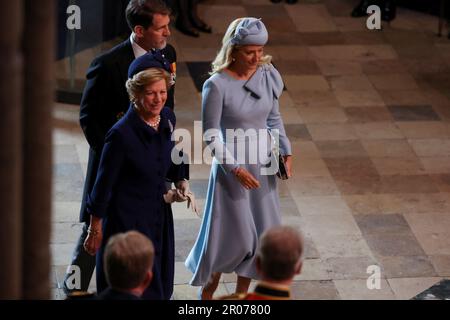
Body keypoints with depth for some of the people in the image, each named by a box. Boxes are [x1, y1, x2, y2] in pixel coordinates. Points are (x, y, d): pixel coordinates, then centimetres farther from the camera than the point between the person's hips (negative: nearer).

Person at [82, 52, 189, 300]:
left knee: (161, 288, 18)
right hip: (127, 220, -7)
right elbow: (103, 185, -16)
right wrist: (95, 230, -9)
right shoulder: (122, 134, -25)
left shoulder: (167, 118, -4)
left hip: (159, 215, 7)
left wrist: (181, 181, 1)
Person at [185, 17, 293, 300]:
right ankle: (208, 288, 28)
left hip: (263, 166, 5)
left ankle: (241, 292, 30)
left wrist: (286, 152, -2)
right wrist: (235, 169, -19)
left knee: (263, 234, 10)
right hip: (231, 167, -5)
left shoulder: (269, 75, -5)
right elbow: (210, 136, -13)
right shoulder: (217, 85, -19)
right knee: (236, 236, 2)